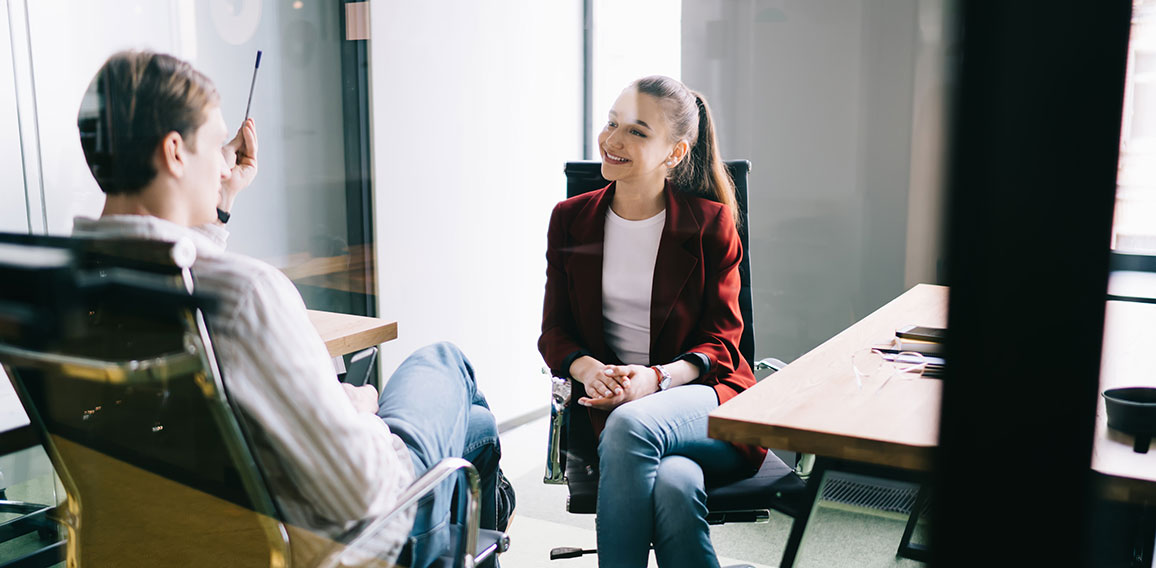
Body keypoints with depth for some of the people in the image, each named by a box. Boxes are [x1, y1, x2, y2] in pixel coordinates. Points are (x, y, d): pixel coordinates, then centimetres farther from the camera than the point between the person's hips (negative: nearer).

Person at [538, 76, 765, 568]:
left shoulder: (710, 223, 2)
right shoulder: (571, 220, 9)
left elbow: (720, 342, 0)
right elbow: (555, 331, 9)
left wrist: (658, 377, -20)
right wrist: (588, 369, -15)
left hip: (701, 394, -1)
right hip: (612, 402, 1)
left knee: (631, 423, -36)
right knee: (674, 484, -34)